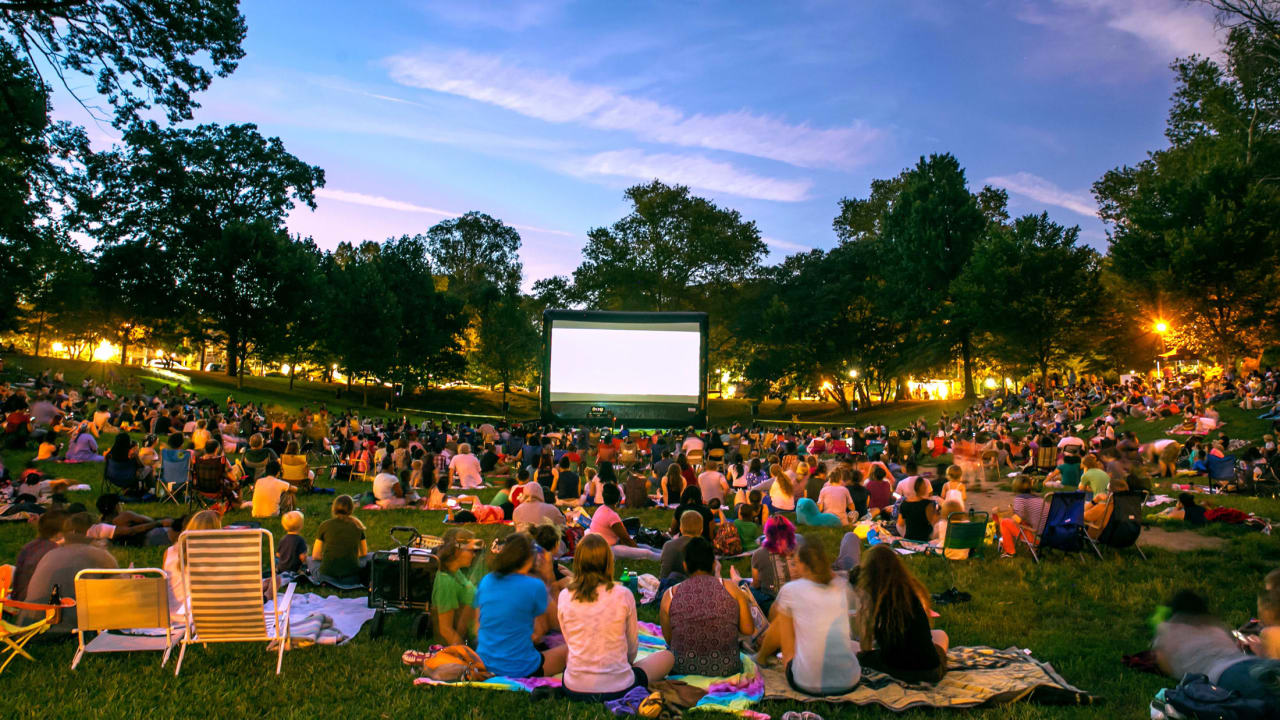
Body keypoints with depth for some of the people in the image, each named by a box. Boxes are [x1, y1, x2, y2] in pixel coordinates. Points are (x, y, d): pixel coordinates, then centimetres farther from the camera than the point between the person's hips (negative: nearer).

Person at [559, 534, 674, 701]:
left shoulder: (565, 596, -6)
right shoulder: (623, 595, -12)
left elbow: (569, 642, 7)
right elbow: (632, 646, 2)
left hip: (575, 690, 2)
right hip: (617, 689, -2)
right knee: (666, 657, 21)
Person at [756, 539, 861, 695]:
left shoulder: (790, 590, -2)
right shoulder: (842, 587, 7)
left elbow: (775, 611, 19)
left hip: (806, 684, -3)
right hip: (849, 684, 3)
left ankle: (762, 656, 45)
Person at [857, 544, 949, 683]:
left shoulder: (869, 598, -11)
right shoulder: (916, 590, -4)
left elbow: (865, 648, -2)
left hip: (896, 672, -3)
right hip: (931, 672, 3)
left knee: (859, 656, 25)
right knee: (940, 635, 34)